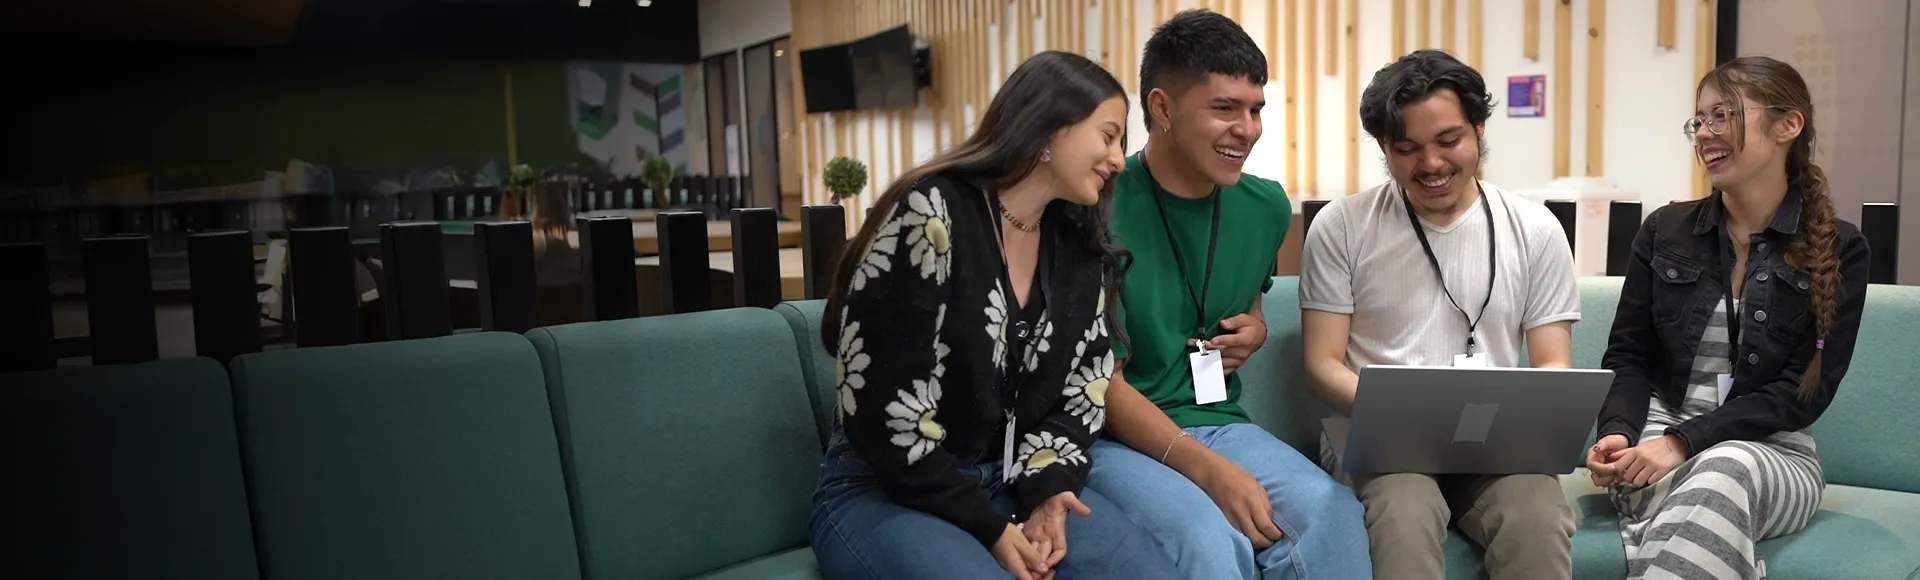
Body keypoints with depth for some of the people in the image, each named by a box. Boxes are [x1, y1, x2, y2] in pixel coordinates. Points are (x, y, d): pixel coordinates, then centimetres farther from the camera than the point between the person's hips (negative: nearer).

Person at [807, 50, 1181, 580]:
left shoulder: (1080, 250, 6)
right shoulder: (929, 214, -16)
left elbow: (1085, 386, 8)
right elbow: (880, 408, -19)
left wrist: (1046, 490, -12)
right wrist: (988, 529, -17)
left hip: (1011, 480, 6)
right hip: (884, 490, -6)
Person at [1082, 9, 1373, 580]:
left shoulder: (1266, 207, 5)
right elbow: (1102, 379, -13)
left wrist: (1253, 331, 3)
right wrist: (1207, 469, -24)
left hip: (1220, 424, 5)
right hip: (1117, 437, -5)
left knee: (1334, 515, -24)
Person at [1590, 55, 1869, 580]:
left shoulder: (1838, 251, 1)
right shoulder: (1664, 231, 7)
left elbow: (1805, 391, -7)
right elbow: (1627, 357, 7)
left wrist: (1685, 441, -19)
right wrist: (1617, 433, -14)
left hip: (1773, 452, -1)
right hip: (1658, 434, 1)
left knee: (1724, 470, -38)